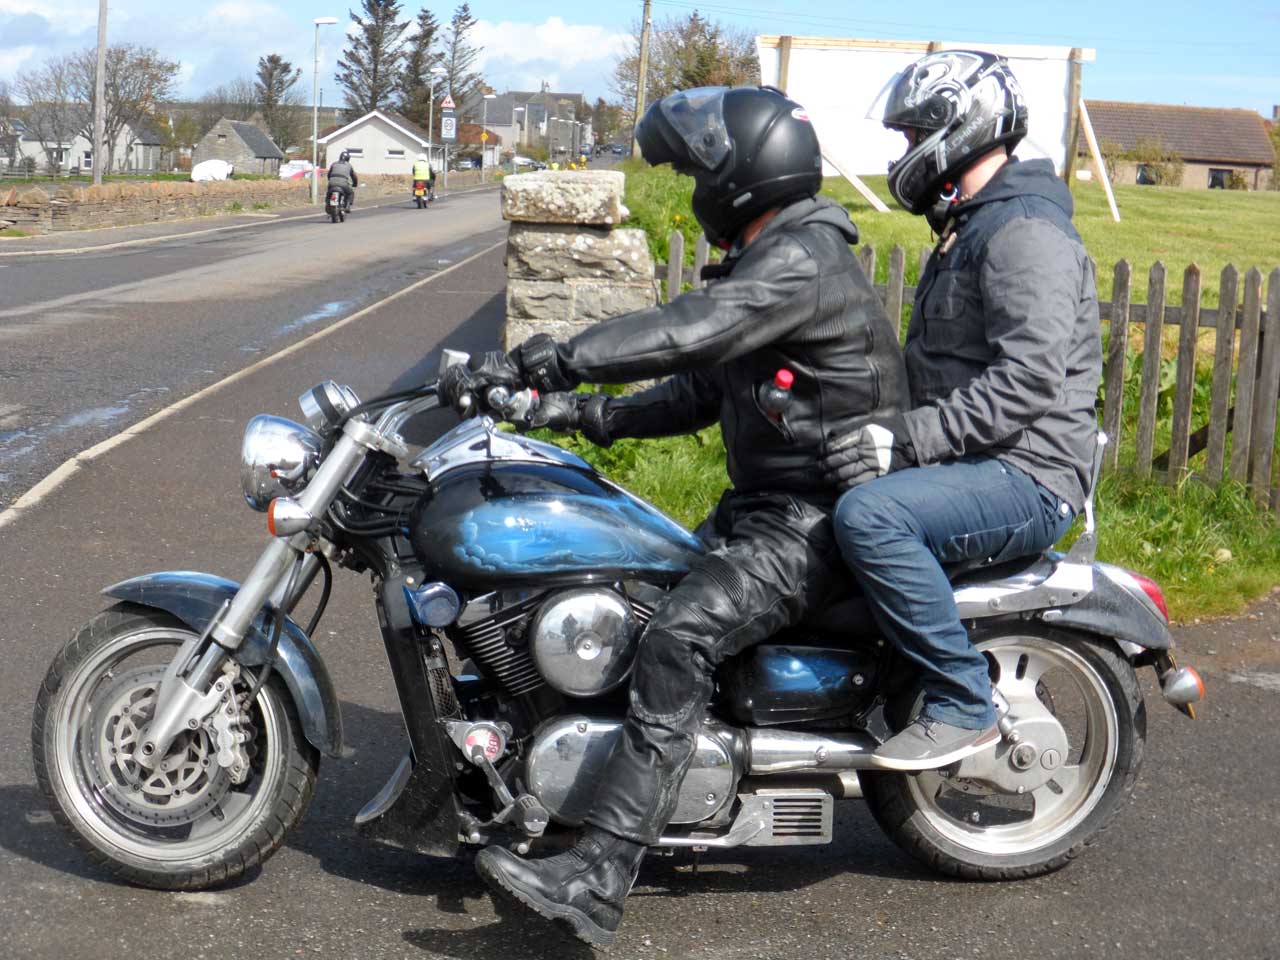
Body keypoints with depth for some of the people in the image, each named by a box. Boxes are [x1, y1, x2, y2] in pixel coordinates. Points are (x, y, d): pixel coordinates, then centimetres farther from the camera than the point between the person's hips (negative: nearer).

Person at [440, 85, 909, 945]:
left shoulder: (801, 261, -17)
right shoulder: (768, 260, 17)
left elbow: (679, 334, -31)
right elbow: (702, 389, 16)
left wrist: (534, 363, -32)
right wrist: (593, 415, 3)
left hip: (812, 519, -11)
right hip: (763, 503, 11)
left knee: (677, 641, -27)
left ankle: (598, 882, -32)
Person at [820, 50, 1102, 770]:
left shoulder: (1026, 231, -14)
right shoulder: (970, 229, 21)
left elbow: (1029, 379, -26)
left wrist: (906, 440, -29)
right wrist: (877, 426, 16)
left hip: (1029, 480, -11)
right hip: (976, 466, 11)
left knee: (870, 514, -34)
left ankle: (964, 705, -23)